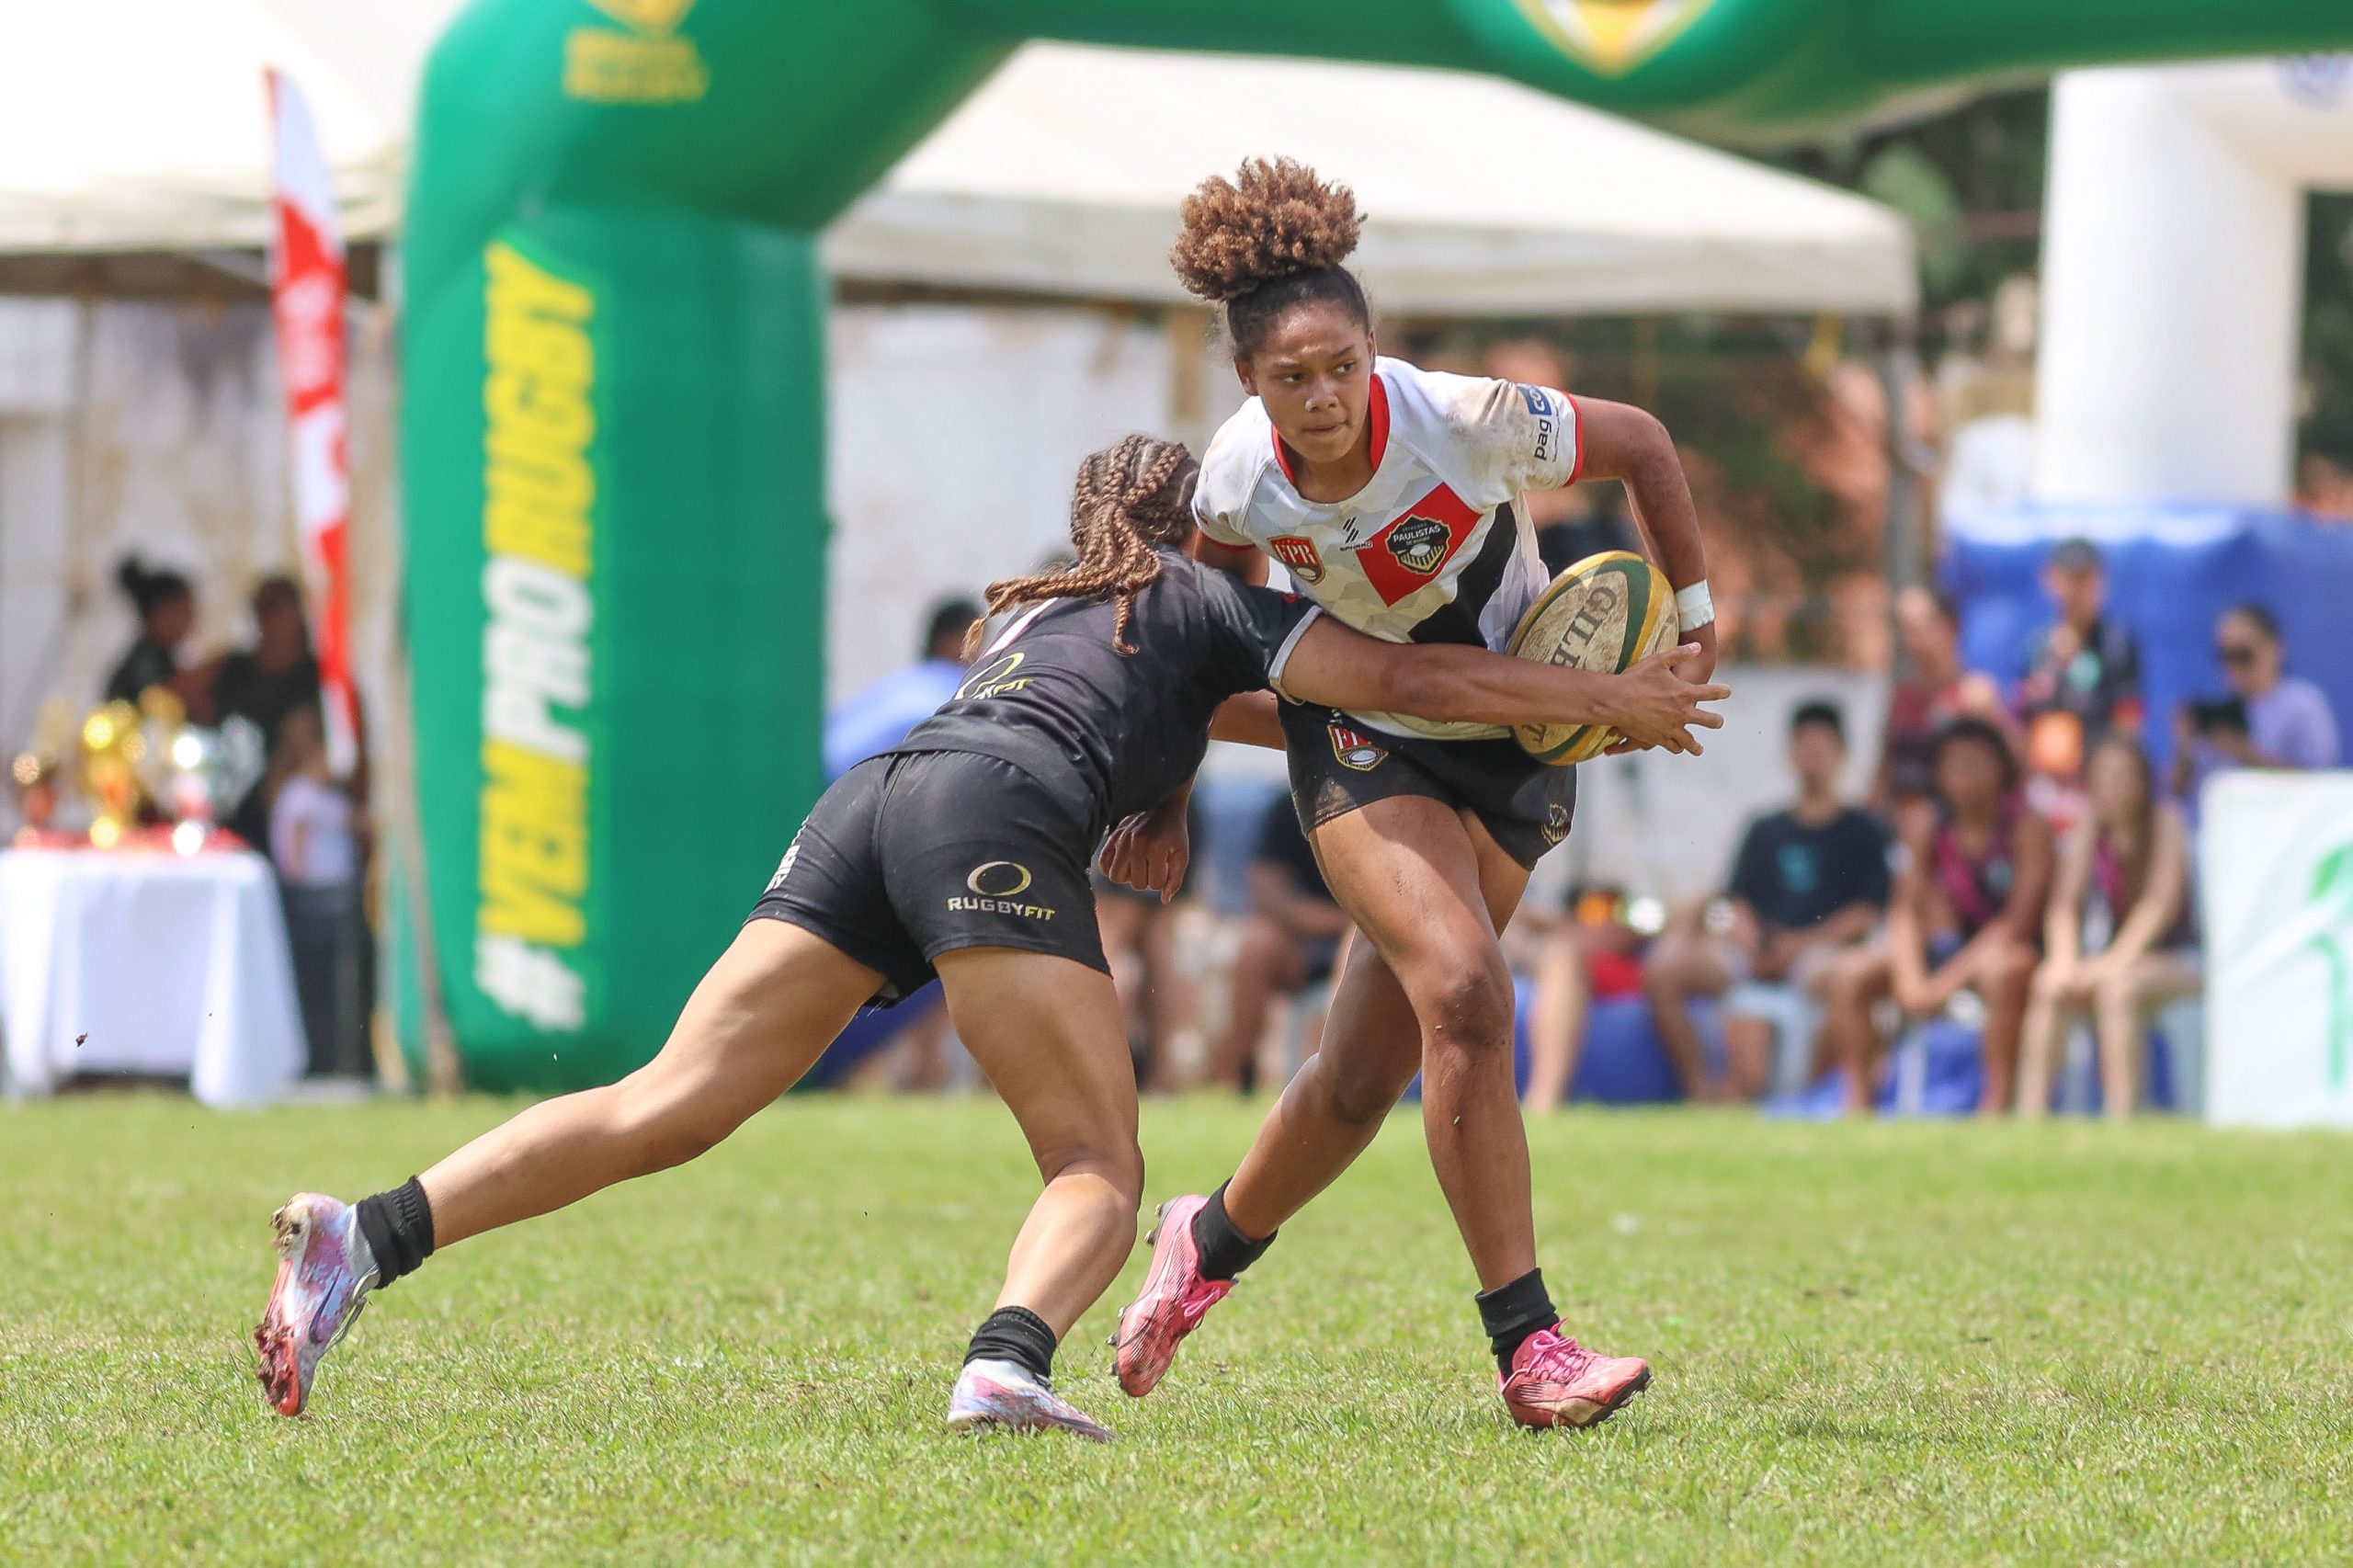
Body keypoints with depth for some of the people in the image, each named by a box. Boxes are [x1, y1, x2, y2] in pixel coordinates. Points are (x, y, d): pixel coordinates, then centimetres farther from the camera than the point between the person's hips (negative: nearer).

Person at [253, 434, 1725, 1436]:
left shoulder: (1045, 608, 41)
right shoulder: (1211, 604, 22)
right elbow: (1410, 681, 18)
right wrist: (1602, 697, 25)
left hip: (867, 808, 6)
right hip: (996, 821, -6)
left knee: (666, 1111, -5)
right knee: (1101, 1172, -4)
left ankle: (371, 1238, -22)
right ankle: (1008, 1361, -37)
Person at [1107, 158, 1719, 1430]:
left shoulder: (1470, 423, -26)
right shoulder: (1241, 476, -17)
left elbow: (1642, 445, -8)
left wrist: (1693, 611, -4)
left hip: (1513, 745, 0)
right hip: (1360, 736, 0)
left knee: (1370, 1065, 0)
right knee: (1463, 992, -25)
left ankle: (1215, 1241, 31)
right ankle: (1526, 1347, -20)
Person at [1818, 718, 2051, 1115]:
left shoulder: (2026, 830, -12)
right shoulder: (1928, 835, 3)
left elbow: (2018, 920, -19)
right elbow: (1904, 911, -3)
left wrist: (1947, 981, -25)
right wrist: (1909, 978, -22)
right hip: (1948, 949, 6)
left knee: (2002, 967, -41)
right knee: (1847, 975, -12)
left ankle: (1997, 1104, -36)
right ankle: (1857, 1103, -12)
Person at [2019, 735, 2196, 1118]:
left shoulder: (2166, 823, -8)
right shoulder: (2089, 832, 5)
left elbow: (2163, 901, -18)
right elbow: (2064, 905, -3)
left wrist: (2116, 960, -30)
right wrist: (2064, 960, -23)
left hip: (2175, 960, -4)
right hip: (2108, 956, 4)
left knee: (2118, 986, -36)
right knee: (2050, 988, -25)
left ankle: (2120, 1119, -40)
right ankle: (2030, 1118, -33)